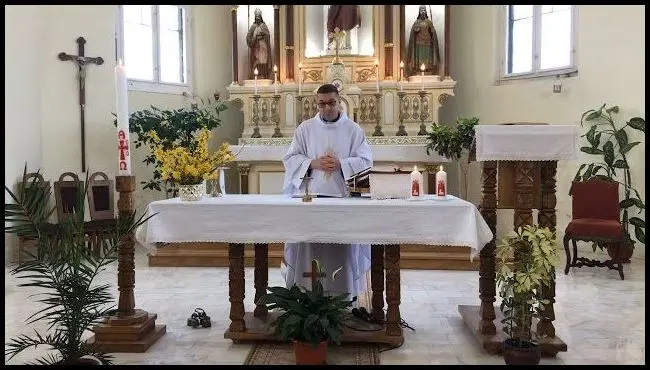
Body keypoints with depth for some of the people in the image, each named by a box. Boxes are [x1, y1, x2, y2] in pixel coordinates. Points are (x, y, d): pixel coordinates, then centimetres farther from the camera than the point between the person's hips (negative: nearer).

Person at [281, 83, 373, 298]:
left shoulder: (353, 129, 7)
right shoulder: (305, 128, 10)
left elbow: (365, 161, 3)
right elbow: (290, 158, 7)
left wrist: (340, 164, -13)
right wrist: (313, 163, -10)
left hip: (343, 196, -1)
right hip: (310, 195, 1)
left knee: (343, 246, -1)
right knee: (309, 245, -2)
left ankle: (344, 290, 9)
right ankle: (308, 290, 7)